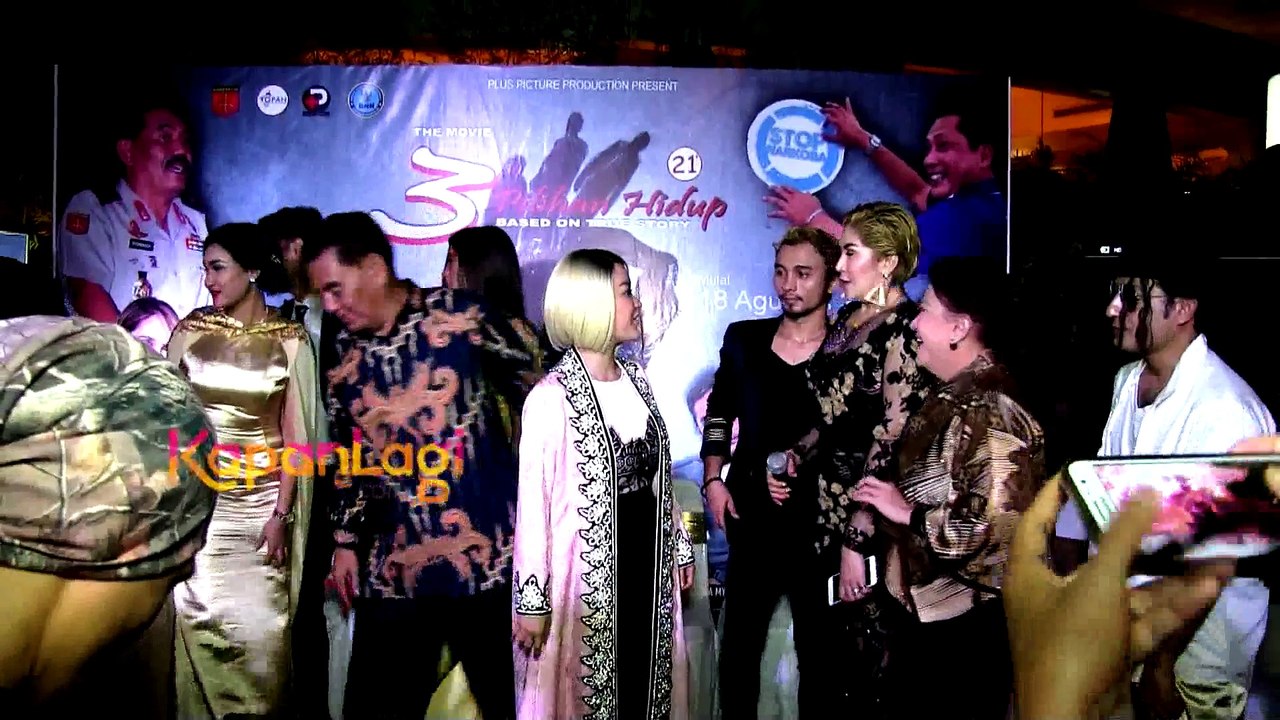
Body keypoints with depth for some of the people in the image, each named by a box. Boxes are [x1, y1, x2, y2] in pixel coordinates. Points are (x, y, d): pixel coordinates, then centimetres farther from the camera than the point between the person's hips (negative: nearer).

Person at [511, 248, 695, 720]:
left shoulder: (637, 380, 4)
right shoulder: (552, 398, -19)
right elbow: (532, 503, -15)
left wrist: (679, 548, 15)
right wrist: (532, 601, -12)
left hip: (648, 565, 7)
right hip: (587, 573, -6)